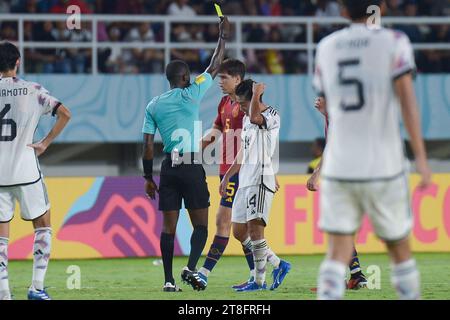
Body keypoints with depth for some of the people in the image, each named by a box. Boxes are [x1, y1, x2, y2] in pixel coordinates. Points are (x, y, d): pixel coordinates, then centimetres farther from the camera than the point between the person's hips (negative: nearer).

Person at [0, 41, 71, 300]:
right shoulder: (33, 91, -2)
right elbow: (64, 114, -7)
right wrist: (45, 143, 0)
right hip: (26, 171, -1)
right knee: (43, 226, 14)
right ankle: (37, 287, 7)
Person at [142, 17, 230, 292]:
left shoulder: (153, 106, 7)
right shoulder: (191, 95, -3)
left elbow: (148, 147, 6)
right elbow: (214, 68, 6)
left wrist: (148, 178, 12)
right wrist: (223, 37, 16)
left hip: (169, 169, 4)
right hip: (192, 168, -4)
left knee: (169, 227, 5)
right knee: (200, 225, 3)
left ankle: (169, 280, 0)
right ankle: (191, 268, -18)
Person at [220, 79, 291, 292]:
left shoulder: (272, 115, -8)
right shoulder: (247, 119, 19)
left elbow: (255, 118, -32)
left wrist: (256, 93, -19)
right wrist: (227, 177, 26)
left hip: (261, 180, -9)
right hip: (245, 180, 9)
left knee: (254, 227, -16)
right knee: (239, 230, 7)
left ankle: (259, 281, -13)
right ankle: (278, 264, 14)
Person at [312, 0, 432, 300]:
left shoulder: (326, 47, 9)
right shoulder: (393, 42, -2)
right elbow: (406, 98, -12)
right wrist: (421, 157, -14)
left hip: (337, 169, 2)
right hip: (384, 167, -2)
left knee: (338, 253, -1)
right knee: (399, 248, 12)